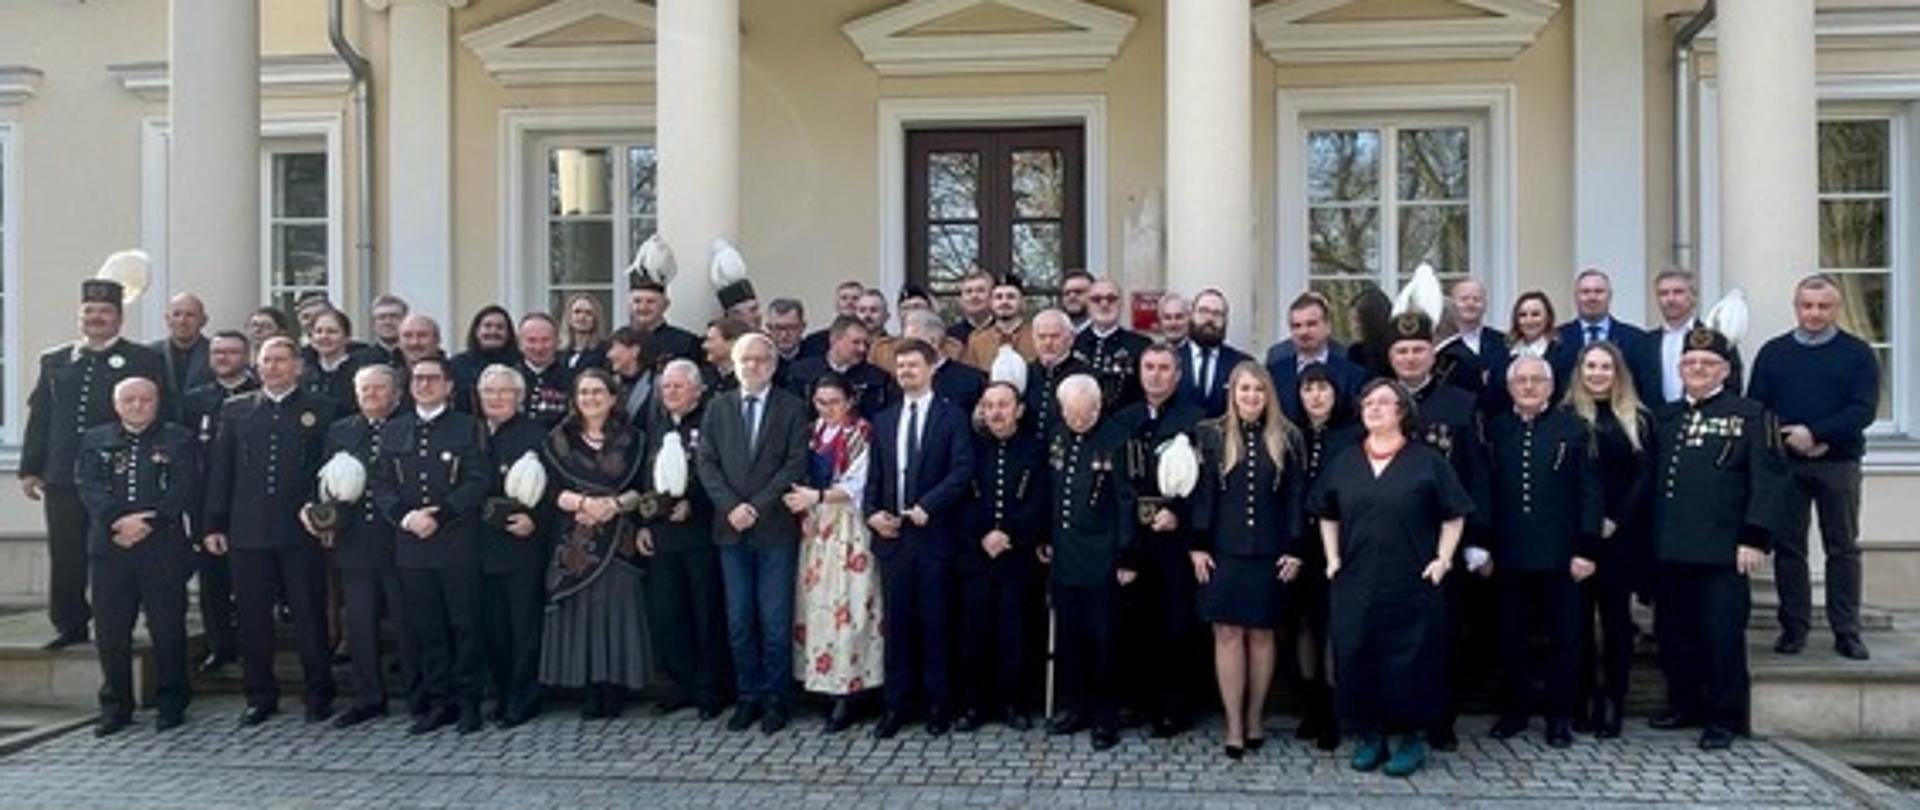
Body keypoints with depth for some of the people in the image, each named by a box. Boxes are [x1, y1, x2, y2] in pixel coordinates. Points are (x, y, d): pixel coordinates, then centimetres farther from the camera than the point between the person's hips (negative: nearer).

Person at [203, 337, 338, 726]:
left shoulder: (321, 410, 4)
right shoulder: (235, 410, 12)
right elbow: (220, 470, 11)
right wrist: (214, 525, 6)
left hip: (302, 532, -3)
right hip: (248, 531, 3)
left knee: (309, 615, 1)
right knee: (252, 617, 7)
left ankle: (319, 695, 13)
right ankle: (261, 696, 19)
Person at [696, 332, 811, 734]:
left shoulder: (792, 408, 2)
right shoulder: (718, 408, 11)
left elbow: (796, 464, -6)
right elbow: (706, 462, 5)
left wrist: (757, 506, -13)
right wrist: (730, 506, -9)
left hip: (776, 528, -3)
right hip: (731, 528, 3)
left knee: (775, 620, 0)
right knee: (739, 620, 7)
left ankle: (774, 698, 10)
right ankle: (747, 696, 16)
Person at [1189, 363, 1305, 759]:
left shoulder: (1286, 437, 2)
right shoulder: (1213, 435, 2)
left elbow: (1295, 497, 3)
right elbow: (1202, 493, 1)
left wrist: (1295, 549, -2)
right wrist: (1198, 546, -4)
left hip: (1269, 553, 0)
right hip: (1223, 551, 0)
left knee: (1261, 635, 8)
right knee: (1227, 634, 0)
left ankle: (1255, 719, 21)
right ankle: (1234, 726, 6)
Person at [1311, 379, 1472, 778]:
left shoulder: (1428, 460, 0)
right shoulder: (1344, 462, 10)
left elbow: (1454, 516, 2)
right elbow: (1327, 515, 18)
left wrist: (1443, 559, -7)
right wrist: (1333, 558, 8)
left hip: (1412, 583, -3)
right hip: (1355, 581, 3)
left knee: (1410, 660, 1)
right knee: (1356, 658, 4)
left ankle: (1412, 736, 15)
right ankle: (1370, 735, 18)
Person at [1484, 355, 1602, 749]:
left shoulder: (1574, 429, 0)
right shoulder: (1495, 431, 7)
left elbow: (1590, 492, -3)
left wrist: (1586, 549, -9)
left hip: (1560, 554, -2)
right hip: (1509, 554, 2)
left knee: (1564, 638, 6)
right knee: (1512, 638, 9)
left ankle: (1560, 716, 18)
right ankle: (1514, 710, 22)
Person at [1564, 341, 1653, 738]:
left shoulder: (1638, 420, 7)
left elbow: (1644, 476, 1)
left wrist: (1616, 520, -9)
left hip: (1619, 532, 0)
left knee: (1616, 617, 4)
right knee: (1578, 616, 3)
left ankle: (1612, 705, 10)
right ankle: (1580, 702, 11)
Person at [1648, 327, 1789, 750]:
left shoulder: (1750, 415, 0)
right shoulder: (1666, 417, 15)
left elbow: (1770, 481, -7)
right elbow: (1651, 477, 17)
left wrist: (1755, 538, -14)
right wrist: (1649, 535, 11)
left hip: (1723, 551, -5)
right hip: (1672, 550, 5)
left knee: (1723, 636, 0)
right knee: (1673, 632, 11)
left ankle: (1724, 719, 11)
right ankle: (1685, 705, 26)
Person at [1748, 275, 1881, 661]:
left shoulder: (1857, 353, 4)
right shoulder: (1773, 352, 8)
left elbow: (1864, 410, -6)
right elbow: (1755, 408, 3)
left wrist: (1815, 434, -17)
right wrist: (1789, 440, -12)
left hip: (1839, 464, -1)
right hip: (1785, 464, 1)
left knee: (1844, 548, 4)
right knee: (1787, 547, 4)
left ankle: (1846, 632, 11)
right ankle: (1793, 628, 12)